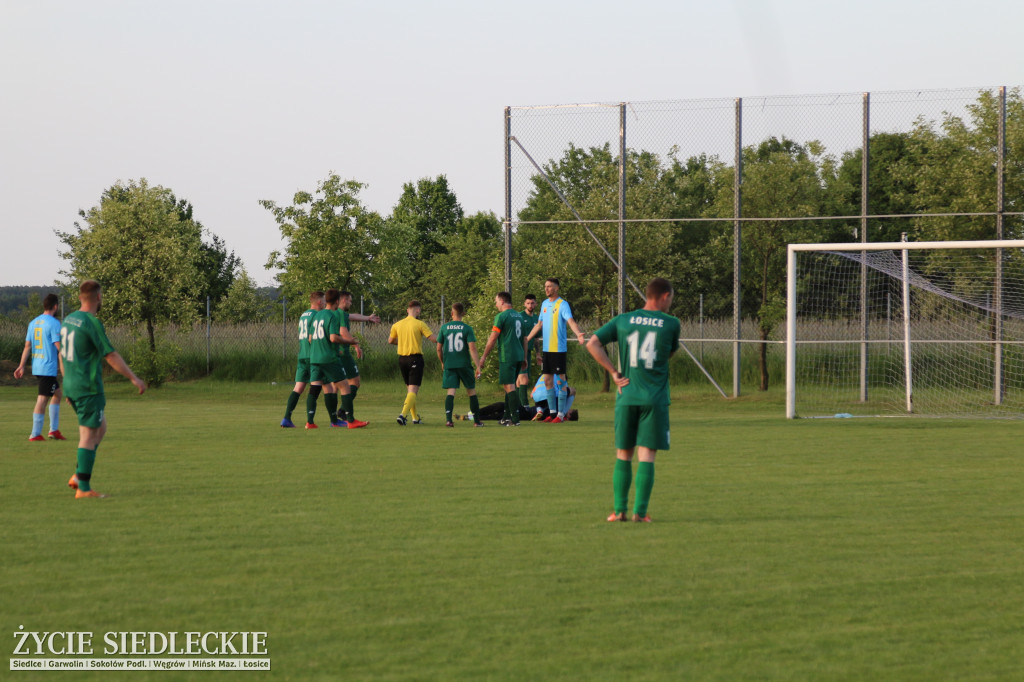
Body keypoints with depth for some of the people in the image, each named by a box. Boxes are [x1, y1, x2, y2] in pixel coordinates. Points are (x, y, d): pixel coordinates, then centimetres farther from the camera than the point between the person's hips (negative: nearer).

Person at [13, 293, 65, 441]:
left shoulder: (33, 323, 11)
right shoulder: (54, 323, -12)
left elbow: (27, 346, 10)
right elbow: (59, 347, -15)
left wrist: (21, 366, 9)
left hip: (36, 367, 8)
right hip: (48, 368, -8)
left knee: (57, 393, 20)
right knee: (42, 399, -6)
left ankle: (54, 430, 17)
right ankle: (35, 434, -6)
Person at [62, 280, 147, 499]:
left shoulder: (68, 320, 10)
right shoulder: (92, 323, -16)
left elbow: (62, 355, 18)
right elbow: (111, 356, -17)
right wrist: (134, 378, -11)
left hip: (71, 385, 9)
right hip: (89, 388, -9)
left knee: (101, 428, 19)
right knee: (89, 436, -4)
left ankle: (79, 475, 14)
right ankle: (83, 489, -4)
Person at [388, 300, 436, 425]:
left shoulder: (397, 325, 7)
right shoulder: (419, 324, -8)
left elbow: (390, 341, 20)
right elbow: (434, 339, -10)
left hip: (402, 359, 5)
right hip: (415, 358, -5)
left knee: (410, 389, 18)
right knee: (413, 390, -7)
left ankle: (415, 417, 21)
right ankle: (403, 414, -25)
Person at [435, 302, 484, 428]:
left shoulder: (444, 328, 2)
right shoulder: (467, 328, -4)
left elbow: (439, 348, 6)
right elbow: (472, 348, -13)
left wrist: (442, 363, 21)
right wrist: (477, 365, -12)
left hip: (449, 365, 1)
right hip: (465, 364, -1)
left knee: (451, 392, -2)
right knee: (471, 391, 11)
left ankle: (448, 419, -20)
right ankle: (477, 420, 13)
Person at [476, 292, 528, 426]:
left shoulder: (501, 317, -8)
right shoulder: (518, 316, 16)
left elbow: (493, 339, -9)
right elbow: (524, 340, 20)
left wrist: (483, 358, -2)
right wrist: (524, 357, 25)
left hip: (507, 357, -8)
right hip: (519, 356, 8)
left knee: (509, 387, -7)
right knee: (510, 386, 15)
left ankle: (515, 419, -12)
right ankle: (507, 417, 17)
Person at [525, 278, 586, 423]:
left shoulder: (562, 305, -8)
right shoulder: (545, 304, 14)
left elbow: (571, 321, -22)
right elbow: (539, 325, 25)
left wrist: (578, 334, -40)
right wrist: (527, 339, 28)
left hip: (559, 348, -7)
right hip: (547, 349, 8)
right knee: (547, 381, 9)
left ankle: (561, 414, -1)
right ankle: (553, 412, 17)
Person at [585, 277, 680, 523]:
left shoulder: (622, 320, 6)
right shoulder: (671, 324, -1)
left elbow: (592, 344, 1)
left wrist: (613, 372, 1)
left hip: (626, 396, 2)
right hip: (655, 398, -2)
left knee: (623, 455, 10)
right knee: (647, 456, 0)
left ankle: (619, 510, 7)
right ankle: (640, 512, -5)